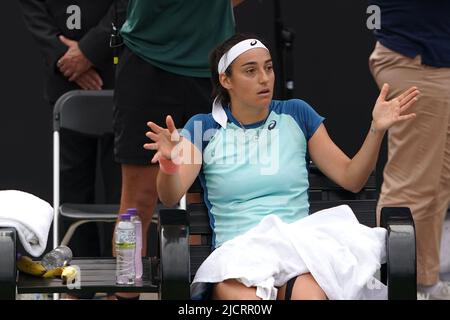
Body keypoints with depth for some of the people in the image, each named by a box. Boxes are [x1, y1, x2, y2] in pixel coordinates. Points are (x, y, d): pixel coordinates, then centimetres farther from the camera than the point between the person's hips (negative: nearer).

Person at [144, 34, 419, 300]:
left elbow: (350, 178, 13)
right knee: (247, 298, -39)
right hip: (235, 254, -1)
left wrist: (377, 129, -2)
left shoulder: (296, 114, 14)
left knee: (310, 293, -37)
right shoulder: (204, 127, 8)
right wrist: (170, 161, -28)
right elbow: (170, 197, -6)